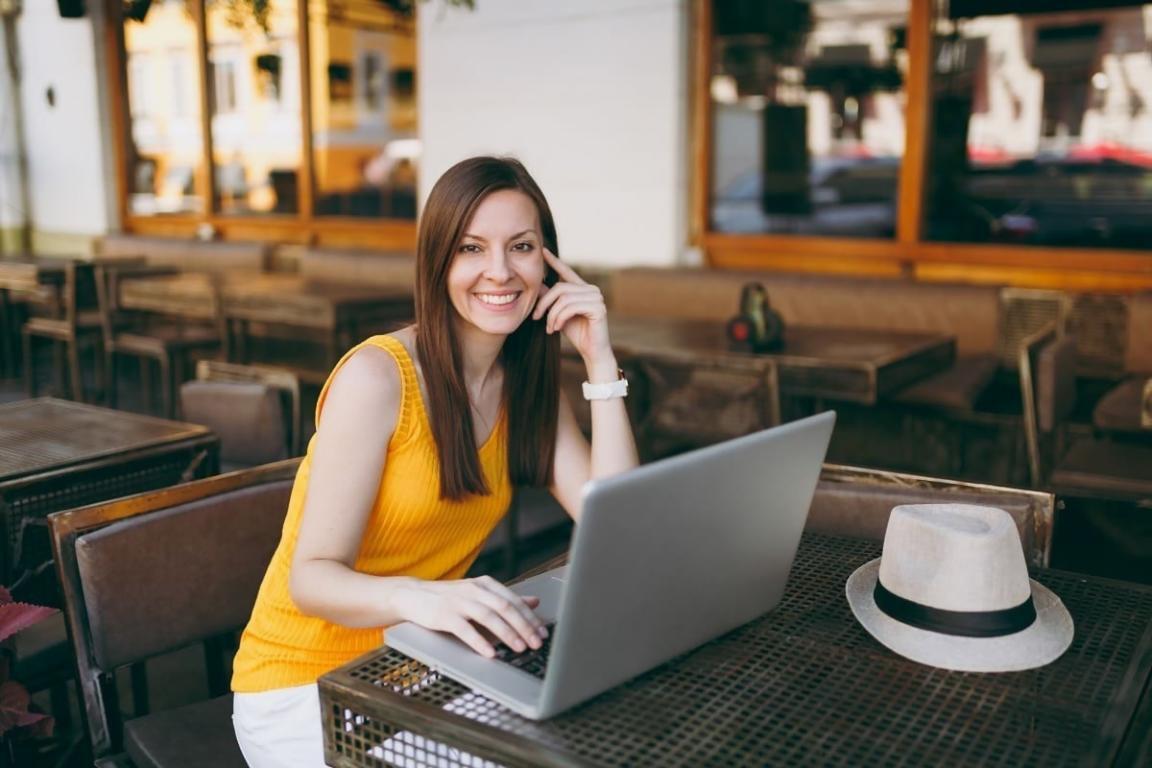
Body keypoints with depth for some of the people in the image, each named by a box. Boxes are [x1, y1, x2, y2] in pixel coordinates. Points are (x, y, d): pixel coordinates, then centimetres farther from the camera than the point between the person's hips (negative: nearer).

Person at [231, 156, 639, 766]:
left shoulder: (529, 385, 0)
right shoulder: (376, 376, -19)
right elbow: (312, 576, -23)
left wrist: (599, 361, -14)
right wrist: (415, 596, -44)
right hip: (304, 687, -5)